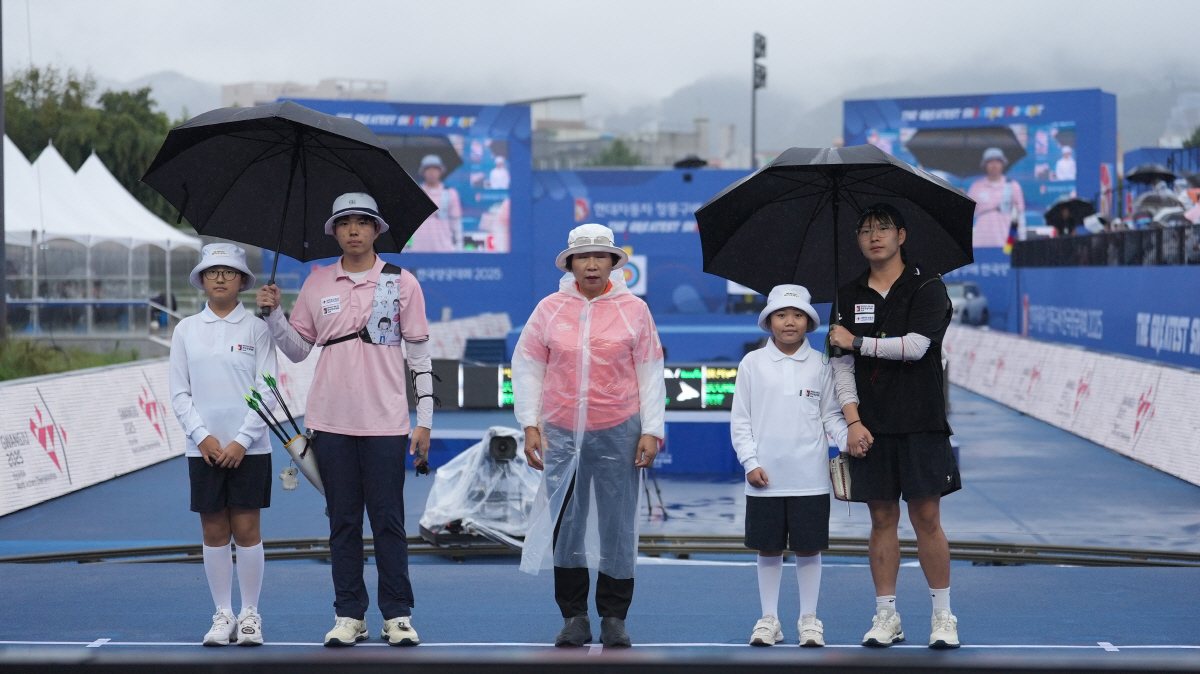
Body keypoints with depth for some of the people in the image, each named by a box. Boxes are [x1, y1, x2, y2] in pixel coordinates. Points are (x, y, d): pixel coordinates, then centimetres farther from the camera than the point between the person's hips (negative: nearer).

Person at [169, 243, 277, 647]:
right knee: (214, 533, 4)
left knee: (246, 529, -1)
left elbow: (267, 391, -3)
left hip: (248, 448, -2)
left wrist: (242, 440, -10)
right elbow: (179, 393, 6)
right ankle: (222, 615, 11)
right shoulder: (186, 330, 7)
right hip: (203, 446, 2)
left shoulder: (256, 329, 1)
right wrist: (202, 436, -7)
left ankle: (250, 615, 7)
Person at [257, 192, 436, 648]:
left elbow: (419, 355, 3)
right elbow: (298, 350, 13)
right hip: (331, 421, 2)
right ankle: (349, 615, 11)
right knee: (343, 522, 6)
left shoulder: (401, 283, 3)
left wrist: (425, 419, -1)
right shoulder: (317, 284, 9)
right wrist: (273, 314, -4)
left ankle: (398, 616, 6)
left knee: (388, 521, 0)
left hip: (384, 421, -2)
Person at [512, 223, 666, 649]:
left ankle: (614, 617, 14)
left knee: (618, 527, 3)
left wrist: (651, 430, 0)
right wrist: (530, 425, 2)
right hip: (561, 433, 1)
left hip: (618, 434, -1)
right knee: (564, 526, 2)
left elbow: (650, 372, 5)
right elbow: (526, 365, 8)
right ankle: (574, 617, 13)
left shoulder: (634, 310, 3)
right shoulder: (550, 309, 3)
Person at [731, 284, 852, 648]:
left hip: (810, 478, 0)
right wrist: (750, 462, -5)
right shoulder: (752, 364, 3)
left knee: (809, 548, 4)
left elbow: (831, 416, 8)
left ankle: (808, 619, 16)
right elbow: (740, 420, 4)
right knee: (769, 549, 7)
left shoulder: (820, 365, 4)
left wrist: (850, 439, -10)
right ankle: (769, 618, 18)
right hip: (765, 478, 0)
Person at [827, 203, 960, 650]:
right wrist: (853, 422, -3)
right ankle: (886, 616, 11)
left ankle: (943, 616, 3)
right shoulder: (849, 297, 12)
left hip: (920, 424, -3)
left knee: (926, 517, -4)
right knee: (882, 519, 5)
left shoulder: (927, 288, 0)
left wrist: (856, 342, -5)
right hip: (870, 428, 3)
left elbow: (914, 346, -14)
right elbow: (841, 364, 8)